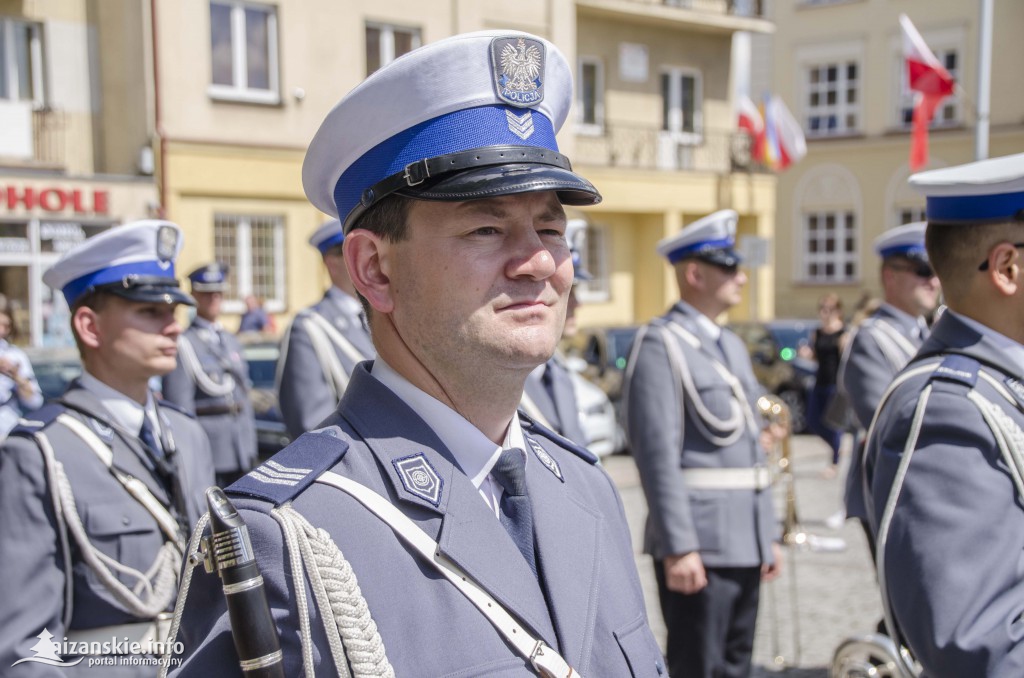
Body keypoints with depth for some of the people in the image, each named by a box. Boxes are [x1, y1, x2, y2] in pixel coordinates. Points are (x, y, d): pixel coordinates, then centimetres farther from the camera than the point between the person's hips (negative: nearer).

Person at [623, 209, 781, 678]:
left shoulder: (733, 346, 16)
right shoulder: (660, 344, -11)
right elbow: (658, 454, -19)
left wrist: (768, 535, 18)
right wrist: (679, 547, -22)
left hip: (746, 542, 8)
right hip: (699, 542, -8)